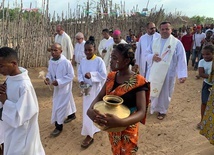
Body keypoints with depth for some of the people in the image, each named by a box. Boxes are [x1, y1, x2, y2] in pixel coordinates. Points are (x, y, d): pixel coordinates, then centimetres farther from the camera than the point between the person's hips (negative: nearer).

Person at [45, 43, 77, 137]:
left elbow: (71, 75, -19)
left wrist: (59, 81, -25)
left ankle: (59, 126, 12)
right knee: (67, 101, 25)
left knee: (59, 106, -3)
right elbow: (50, 72, 9)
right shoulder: (51, 61, -5)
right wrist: (48, 78, -13)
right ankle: (72, 115, 48)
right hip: (57, 87, 6)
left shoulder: (66, 62, -25)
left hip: (64, 87, -6)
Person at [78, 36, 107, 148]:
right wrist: (81, 81, -10)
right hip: (87, 89, 6)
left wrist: (91, 75, -27)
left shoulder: (99, 61, -14)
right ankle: (95, 128, 43)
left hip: (96, 89, -6)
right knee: (87, 109, 17)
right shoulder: (83, 61, 3)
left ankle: (89, 135, 8)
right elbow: (79, 73, 10)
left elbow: (103, 75, -16)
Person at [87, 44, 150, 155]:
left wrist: (121, 122, -43)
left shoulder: (138, 82, -22)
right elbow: (99, 97, -3)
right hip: (111, 126, 5)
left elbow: (141, 112, -25)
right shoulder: (111, 76, -4)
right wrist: (90, 110, -25)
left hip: (127, 128, -5)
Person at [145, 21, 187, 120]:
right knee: (154, 91, 14)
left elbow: (181, 59, -12)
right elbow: (147, 54, 10)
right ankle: (155, 108, 37)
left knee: (165, 93, 10)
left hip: (168, 73, -3)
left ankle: (162, 111, 31)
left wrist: (182, 75, -20)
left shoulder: (177, 43, -8)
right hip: (154, 72, 3)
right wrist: (152, 57, -14)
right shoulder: (155, 42, 6)